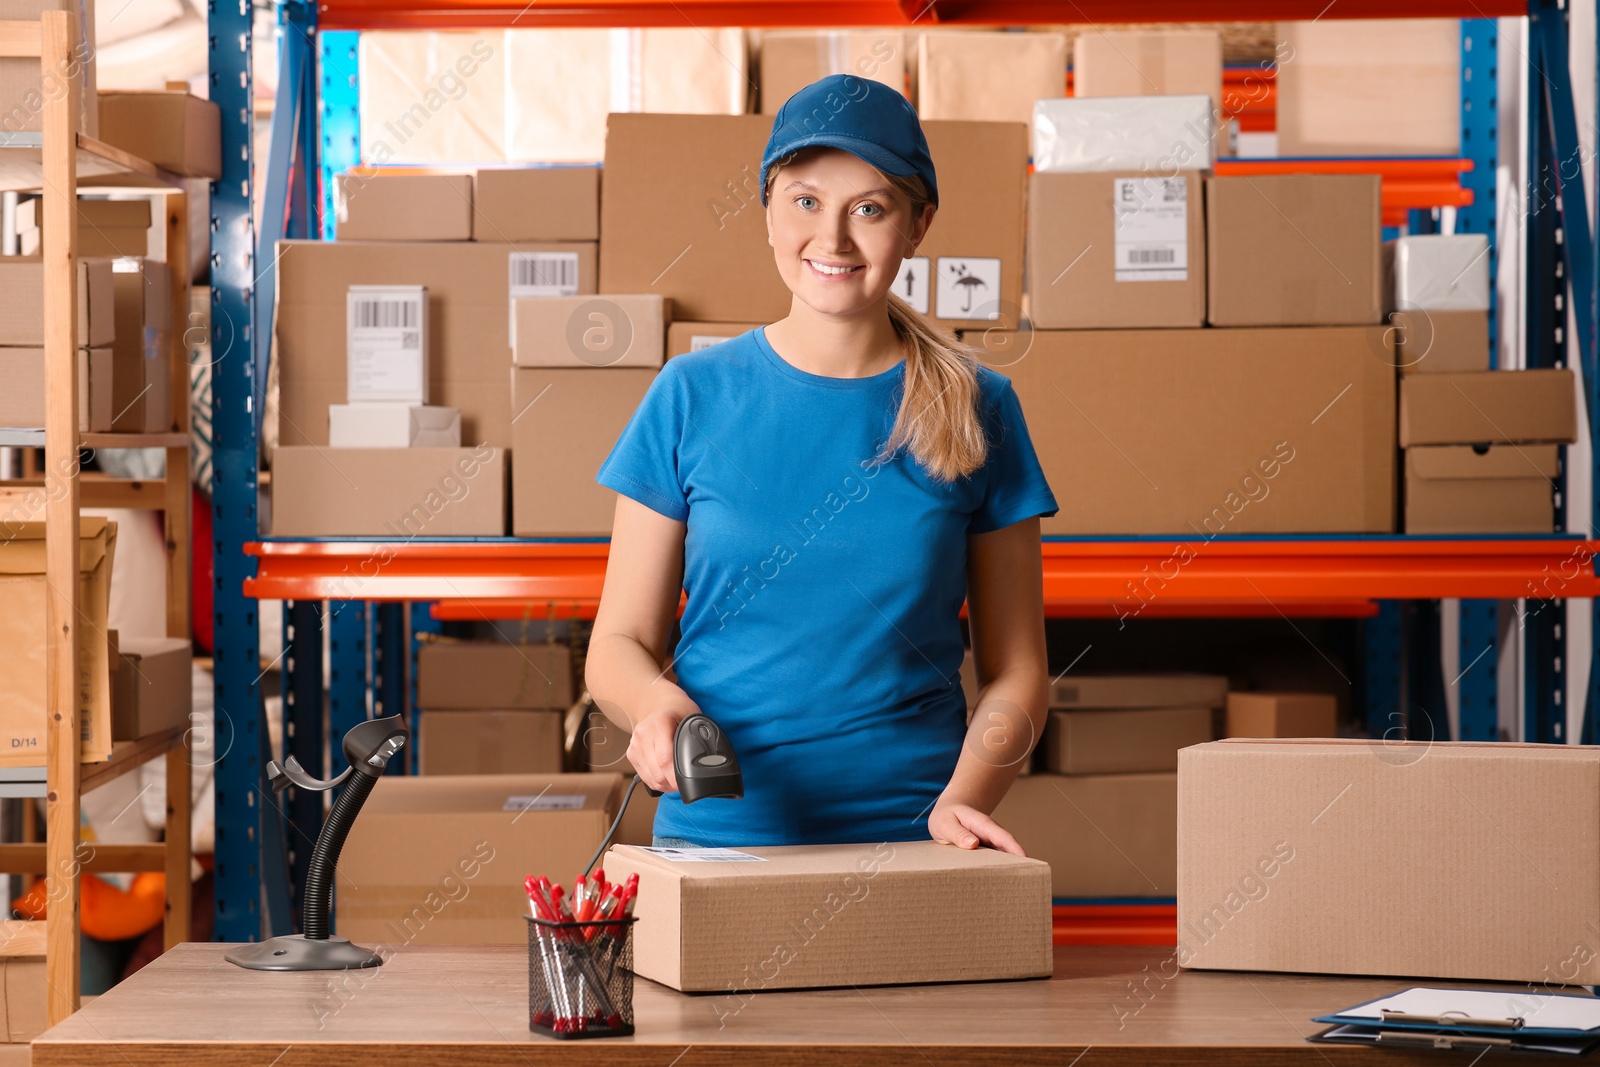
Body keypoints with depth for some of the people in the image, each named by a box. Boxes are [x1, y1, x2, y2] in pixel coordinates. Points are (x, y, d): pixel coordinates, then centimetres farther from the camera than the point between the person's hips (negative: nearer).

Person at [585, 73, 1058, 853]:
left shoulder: (974, 410, 5)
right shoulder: (694, 396, 4)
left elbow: (1015, 673, 7)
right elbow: (618, 644, 7)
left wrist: (961, 800, -10)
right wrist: (656, 704, -14)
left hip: (909, 839, 0)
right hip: (716, 832, 0)